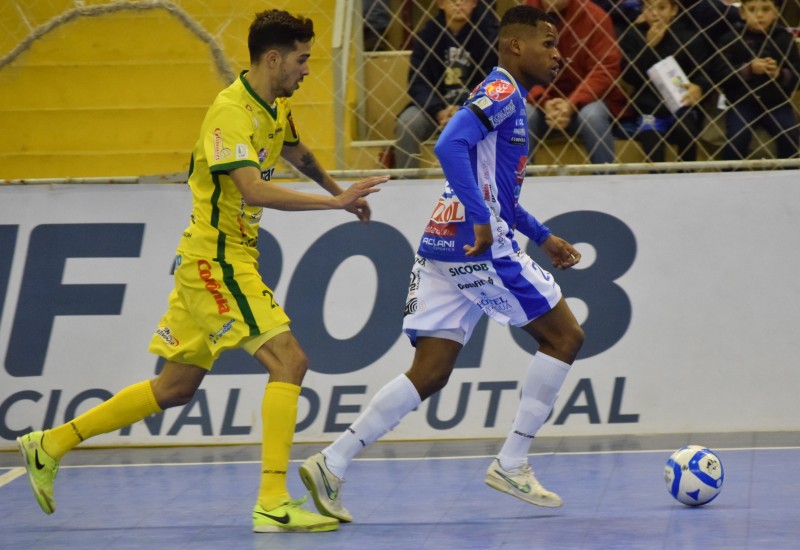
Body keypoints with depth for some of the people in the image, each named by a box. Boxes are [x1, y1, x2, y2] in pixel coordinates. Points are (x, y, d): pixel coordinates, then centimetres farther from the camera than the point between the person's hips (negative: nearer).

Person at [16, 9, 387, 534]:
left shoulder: (277, 107, 11)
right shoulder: (231, 111, -19)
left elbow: (298, 152, 35)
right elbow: (254, 189, -31)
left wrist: (337, 192, 38)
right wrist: (335, 201, -30)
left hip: (231, 259, 10)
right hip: (215, 258, -10)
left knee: (177, 387, 15)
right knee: (289, 359, -17)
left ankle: (50, 445, 24)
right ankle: (273, 504, -22)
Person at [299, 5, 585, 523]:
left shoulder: (508, 99, 23)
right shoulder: (502, 91, -9)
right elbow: (450, 145, -25)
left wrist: (542, 236, 31)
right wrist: (481, 220, -28)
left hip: (445, 248, 9)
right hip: (479, 245, -9)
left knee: (429, 374, 5)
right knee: (565, 335, 3)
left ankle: (332, 464, -1)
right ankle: (512, 464, 4)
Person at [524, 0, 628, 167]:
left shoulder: (594, 16, -10)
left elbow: (604, 70, -15)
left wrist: (572, 105, -29)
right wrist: (544, 103, -26)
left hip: (584, 102, -1)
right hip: (542, 103, 1)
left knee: (591, 115, -33)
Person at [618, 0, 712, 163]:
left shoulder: (688, 38, 2)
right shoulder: (633, 36, 5)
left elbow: (703, 73, -2)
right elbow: (629, 76, -6)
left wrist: (699, 88, -27)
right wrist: (649, 45, -14)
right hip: (648, 107, 1)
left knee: (685, 129, -32)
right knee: (649, 136, -28)